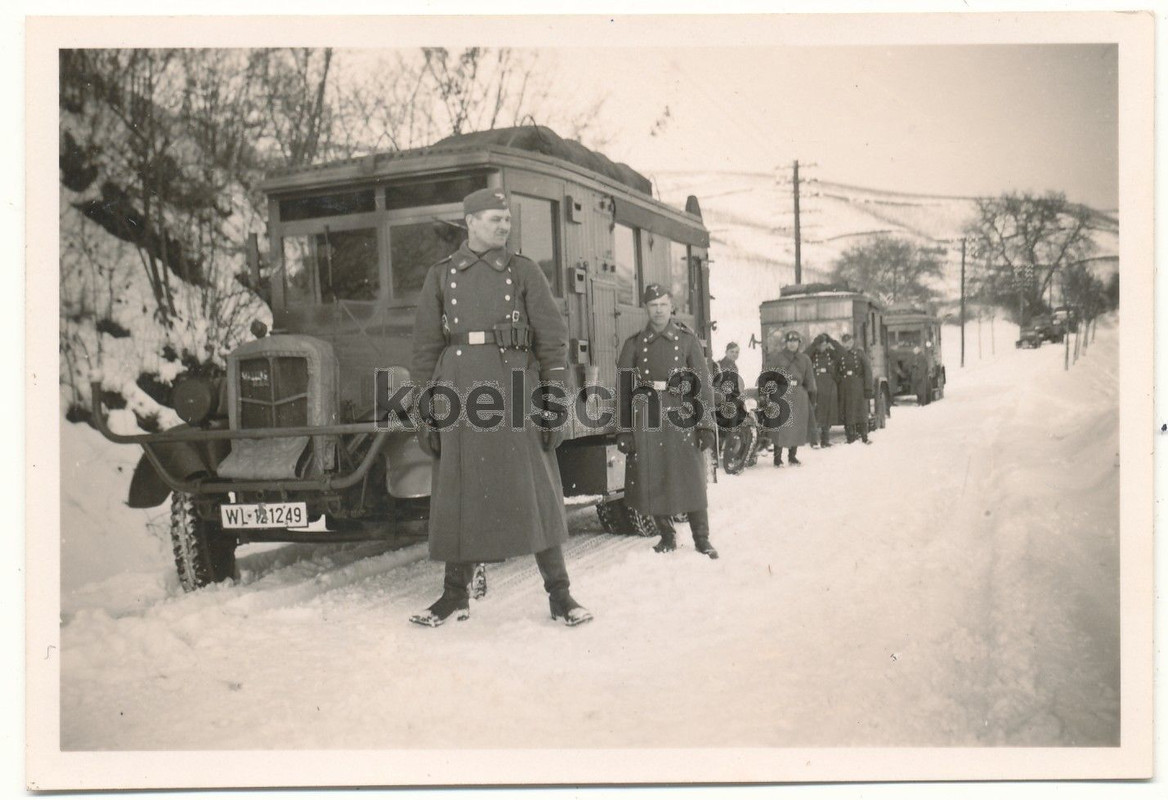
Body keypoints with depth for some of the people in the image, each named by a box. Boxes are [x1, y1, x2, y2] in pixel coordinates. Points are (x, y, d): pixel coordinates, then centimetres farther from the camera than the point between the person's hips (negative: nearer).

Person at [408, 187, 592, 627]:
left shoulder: (524, 271, 8)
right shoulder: (441, 275, 11)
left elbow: (552, 338, 4)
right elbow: (426, 346, 11)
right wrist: (425, 409, 5)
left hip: (514, 386, -1)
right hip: (459, 389, 1)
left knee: (536, 491, -2)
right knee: (457, 493, 4)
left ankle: (559, 595, 6)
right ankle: (456, 596, 17)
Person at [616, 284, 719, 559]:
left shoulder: (687, 340, 5)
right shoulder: (633, 344, 7)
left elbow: (703, 382, 1)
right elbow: (623, 389, 3)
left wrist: (706, 424, -6)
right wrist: (623, 429, -3)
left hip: (682, 416, -1)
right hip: (646, 420, 1)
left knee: (691, 479, 0)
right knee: (653, 482, 4)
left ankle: (702, 539, 10)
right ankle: (667, 536, 20)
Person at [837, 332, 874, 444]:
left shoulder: (860, 354, 1)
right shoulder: (841, 356, 9)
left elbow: (867, 371, -3)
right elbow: (838, 373, 11)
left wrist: (868, 388, -10)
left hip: (859, 387, -2)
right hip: (845, 388, 2)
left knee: (861, 412, -1)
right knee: (847, 413, 1)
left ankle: (864, 437, 5)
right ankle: (851, 437, 8)